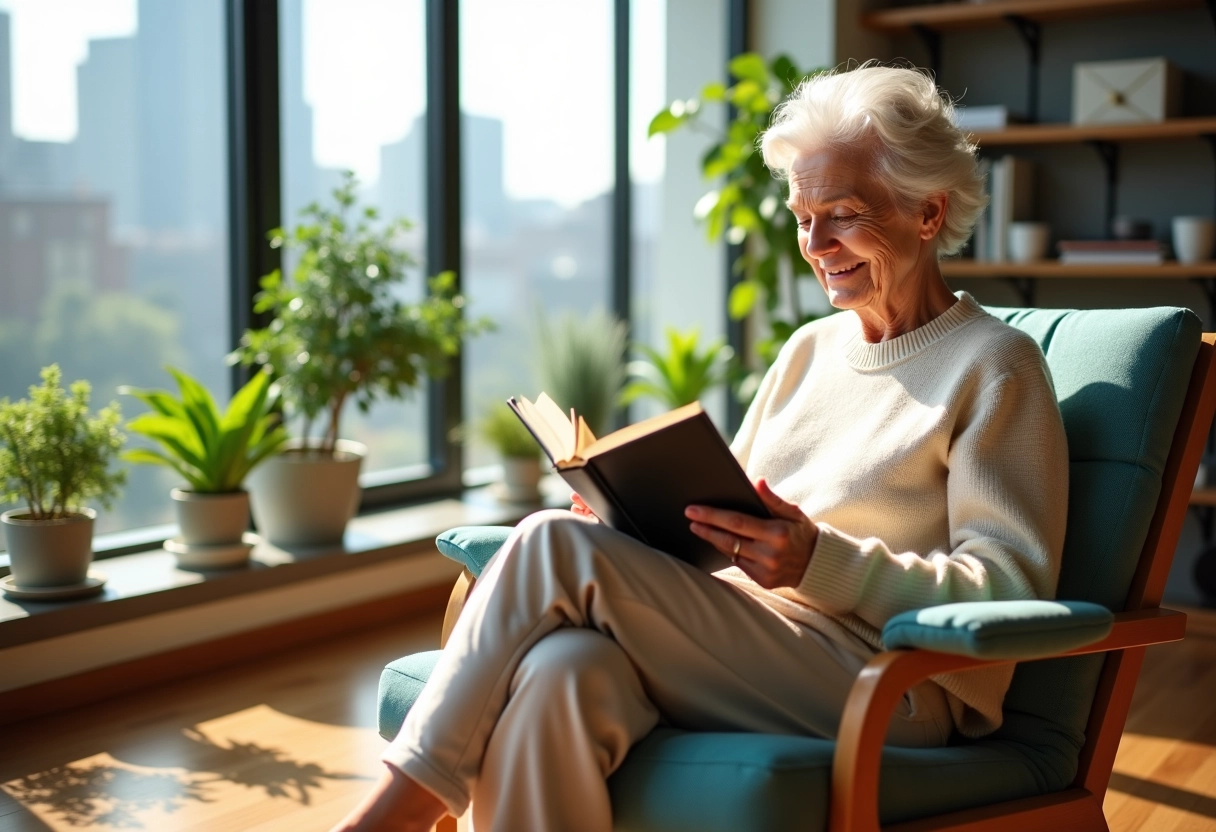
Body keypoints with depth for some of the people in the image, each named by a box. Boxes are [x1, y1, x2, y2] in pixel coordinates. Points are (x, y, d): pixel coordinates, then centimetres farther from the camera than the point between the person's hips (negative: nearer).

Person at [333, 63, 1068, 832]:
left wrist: (821, 562, -20)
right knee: (561, 670, -31)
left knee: (558, 549, -23)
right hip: (744, 657, 6)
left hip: (893, 689, -6)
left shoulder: (995, 365, 1)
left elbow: (1012, 591, -7)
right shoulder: (809, 350, 22)